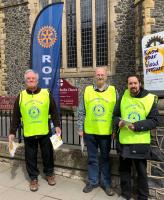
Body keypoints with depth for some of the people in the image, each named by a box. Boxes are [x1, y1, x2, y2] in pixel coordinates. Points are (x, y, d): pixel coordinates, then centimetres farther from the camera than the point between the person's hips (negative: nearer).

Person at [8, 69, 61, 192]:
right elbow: (16, 116, 4)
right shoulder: (21, 96, 2)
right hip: (28, 133, 1)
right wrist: (12, 132, 1)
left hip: (44, 132, -1)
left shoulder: (46, 93, -2)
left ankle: (49, 173, 36)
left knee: (47, 154, 13)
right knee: (31, 156, 11)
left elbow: (54, 111, 0)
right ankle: (33, 178, 31)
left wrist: (57, 125, -7)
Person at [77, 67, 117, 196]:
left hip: (106, 132, -1)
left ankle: (106, 183, 29)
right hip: (90, 132, 1)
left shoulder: (113, 91, 0)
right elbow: (81, 112, 4)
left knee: (105, 158, 13)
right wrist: (80, 128, 2)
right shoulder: (87, 90, 2)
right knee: (92, 158, 13)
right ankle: (93, 181, 30)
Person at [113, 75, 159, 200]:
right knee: (124, 169, 17)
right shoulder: (123, 97, 3)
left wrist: (137, 126, -20)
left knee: (141, 172, 12)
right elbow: (115, 115, 10)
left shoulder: (150, 99, -7)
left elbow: (154, 121, -8)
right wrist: (118, 122, -13)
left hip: (141, 143, -3)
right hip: (124, 141, 3)